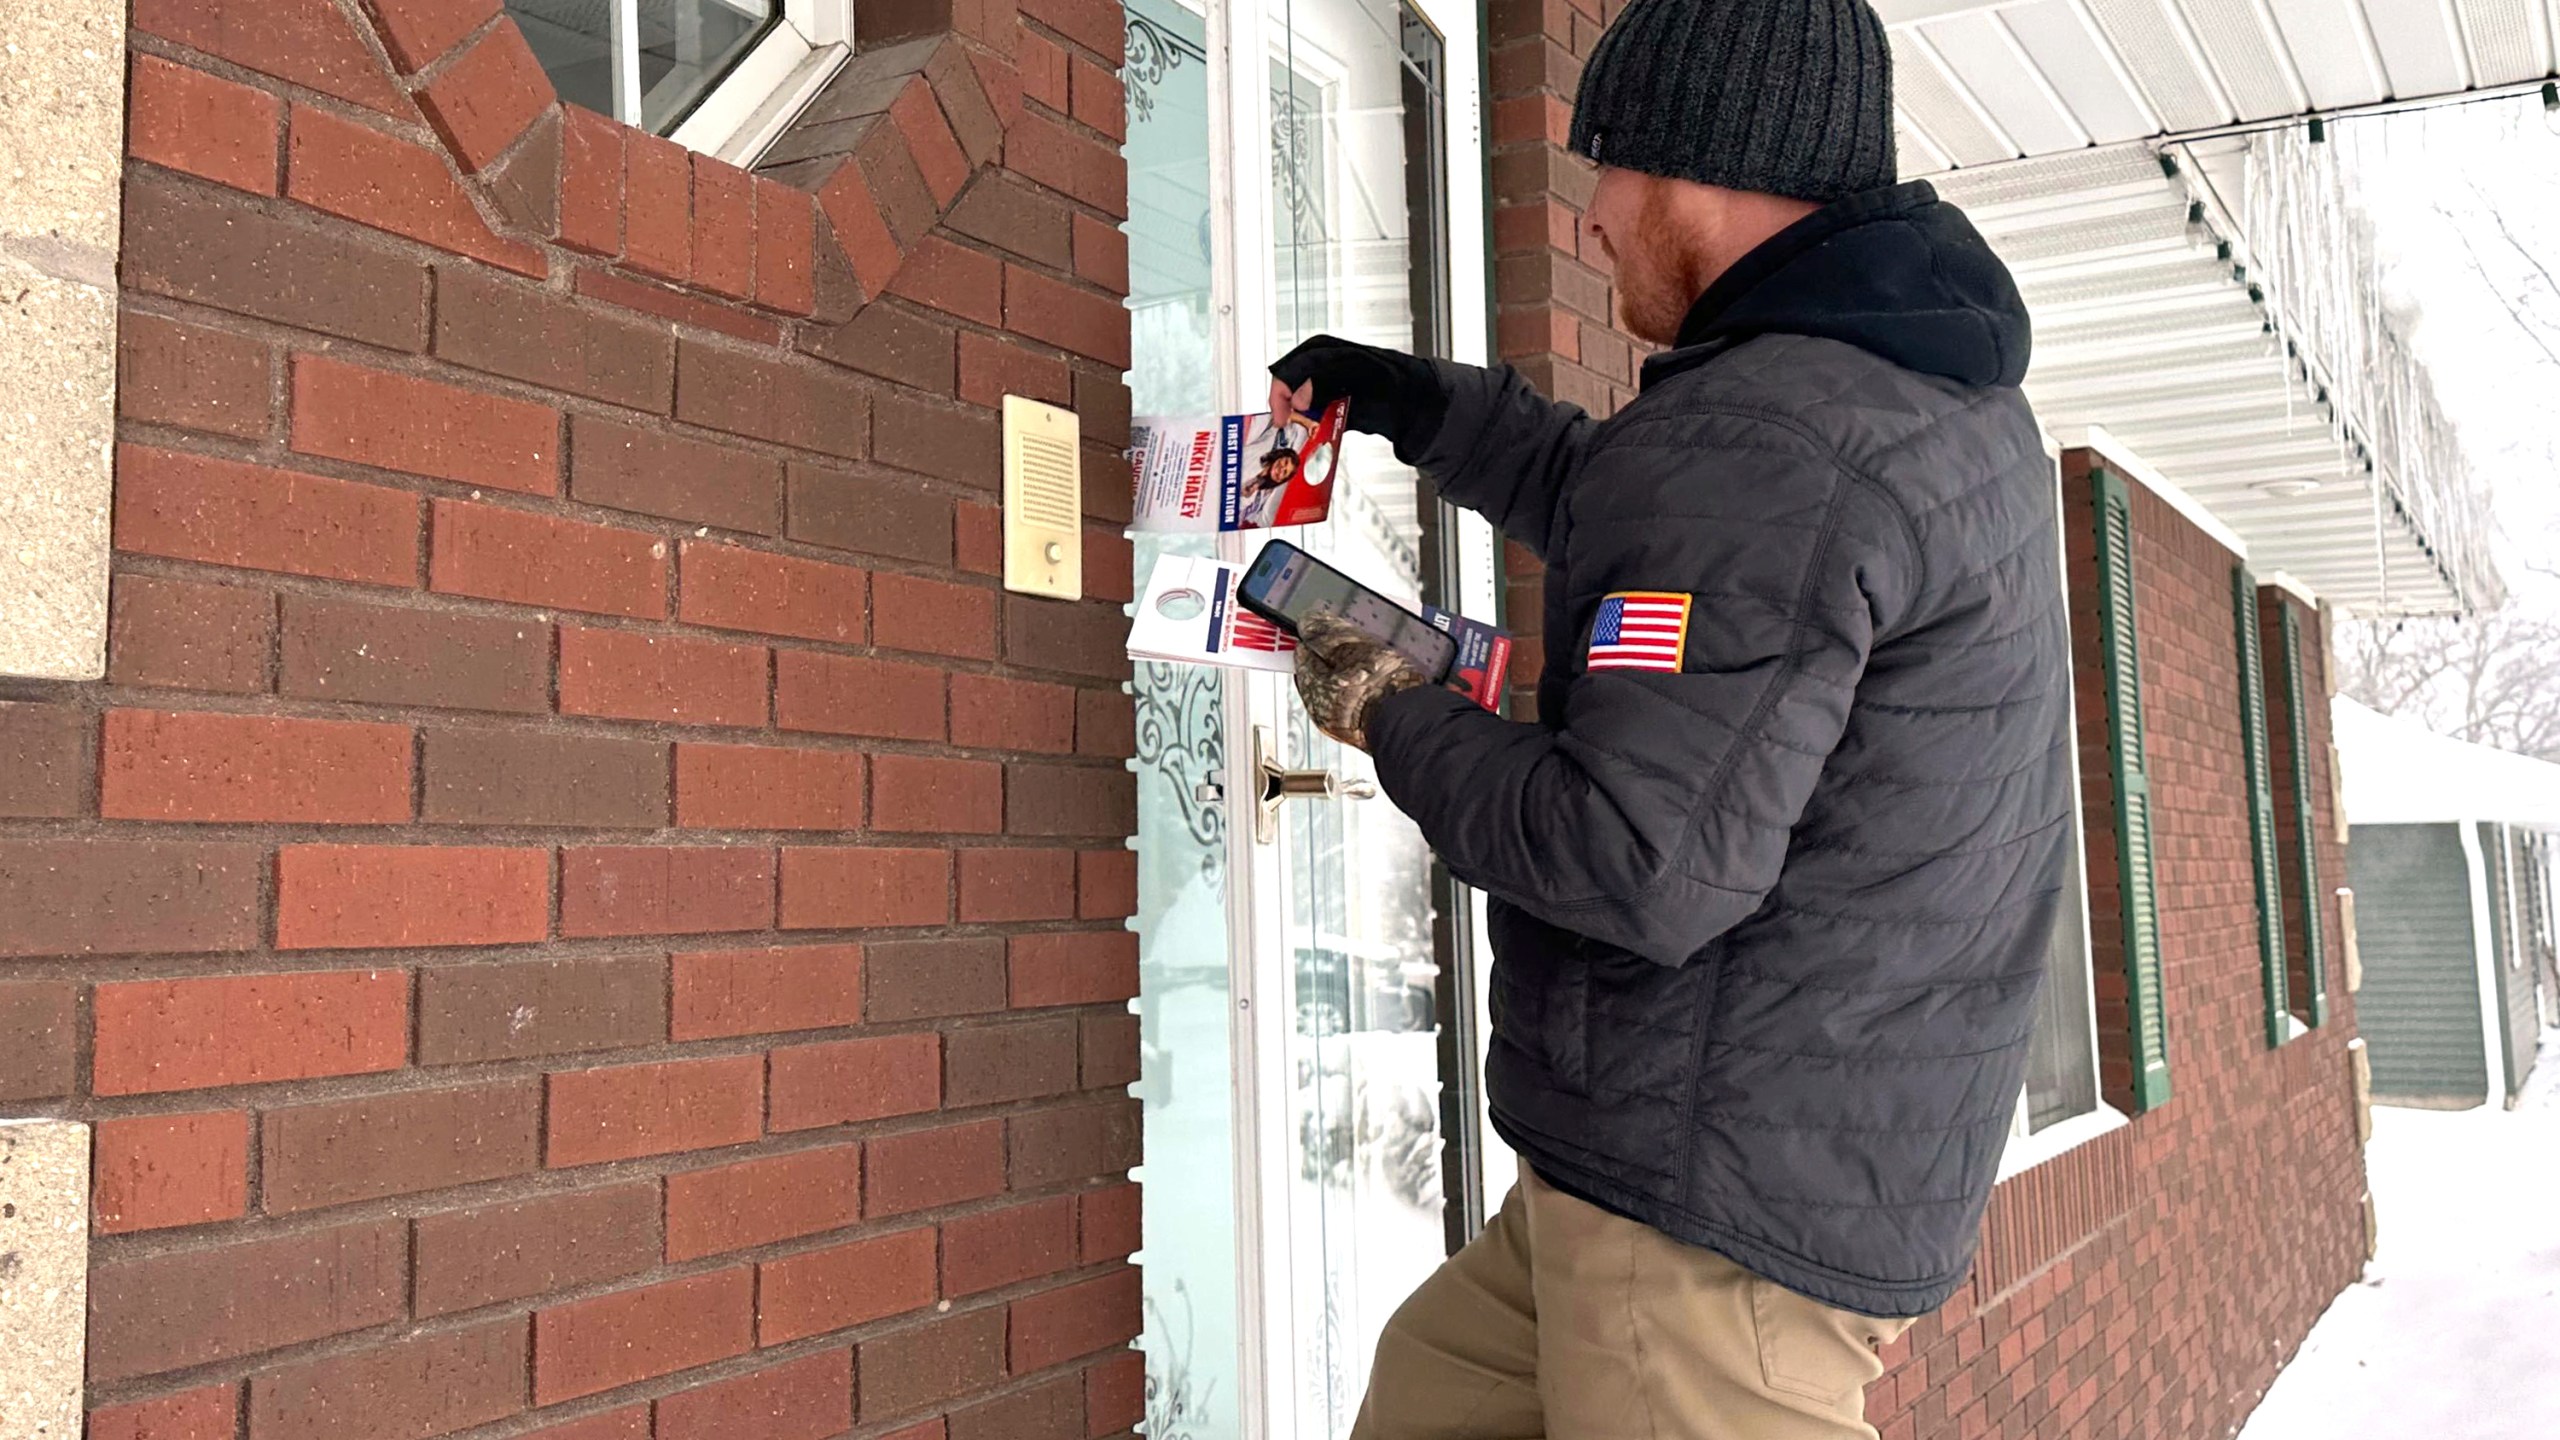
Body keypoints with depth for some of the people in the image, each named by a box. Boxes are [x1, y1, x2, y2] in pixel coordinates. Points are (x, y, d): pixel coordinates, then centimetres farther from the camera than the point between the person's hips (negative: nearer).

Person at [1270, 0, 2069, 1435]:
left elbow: (1643, 868, -27)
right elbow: (1625, 515, 27)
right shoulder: (1946, 399, 11)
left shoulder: (1759, 438, -22)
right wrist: (1414, 401, 28)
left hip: (1721, 1207, -10)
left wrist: (1397, 718, -11)